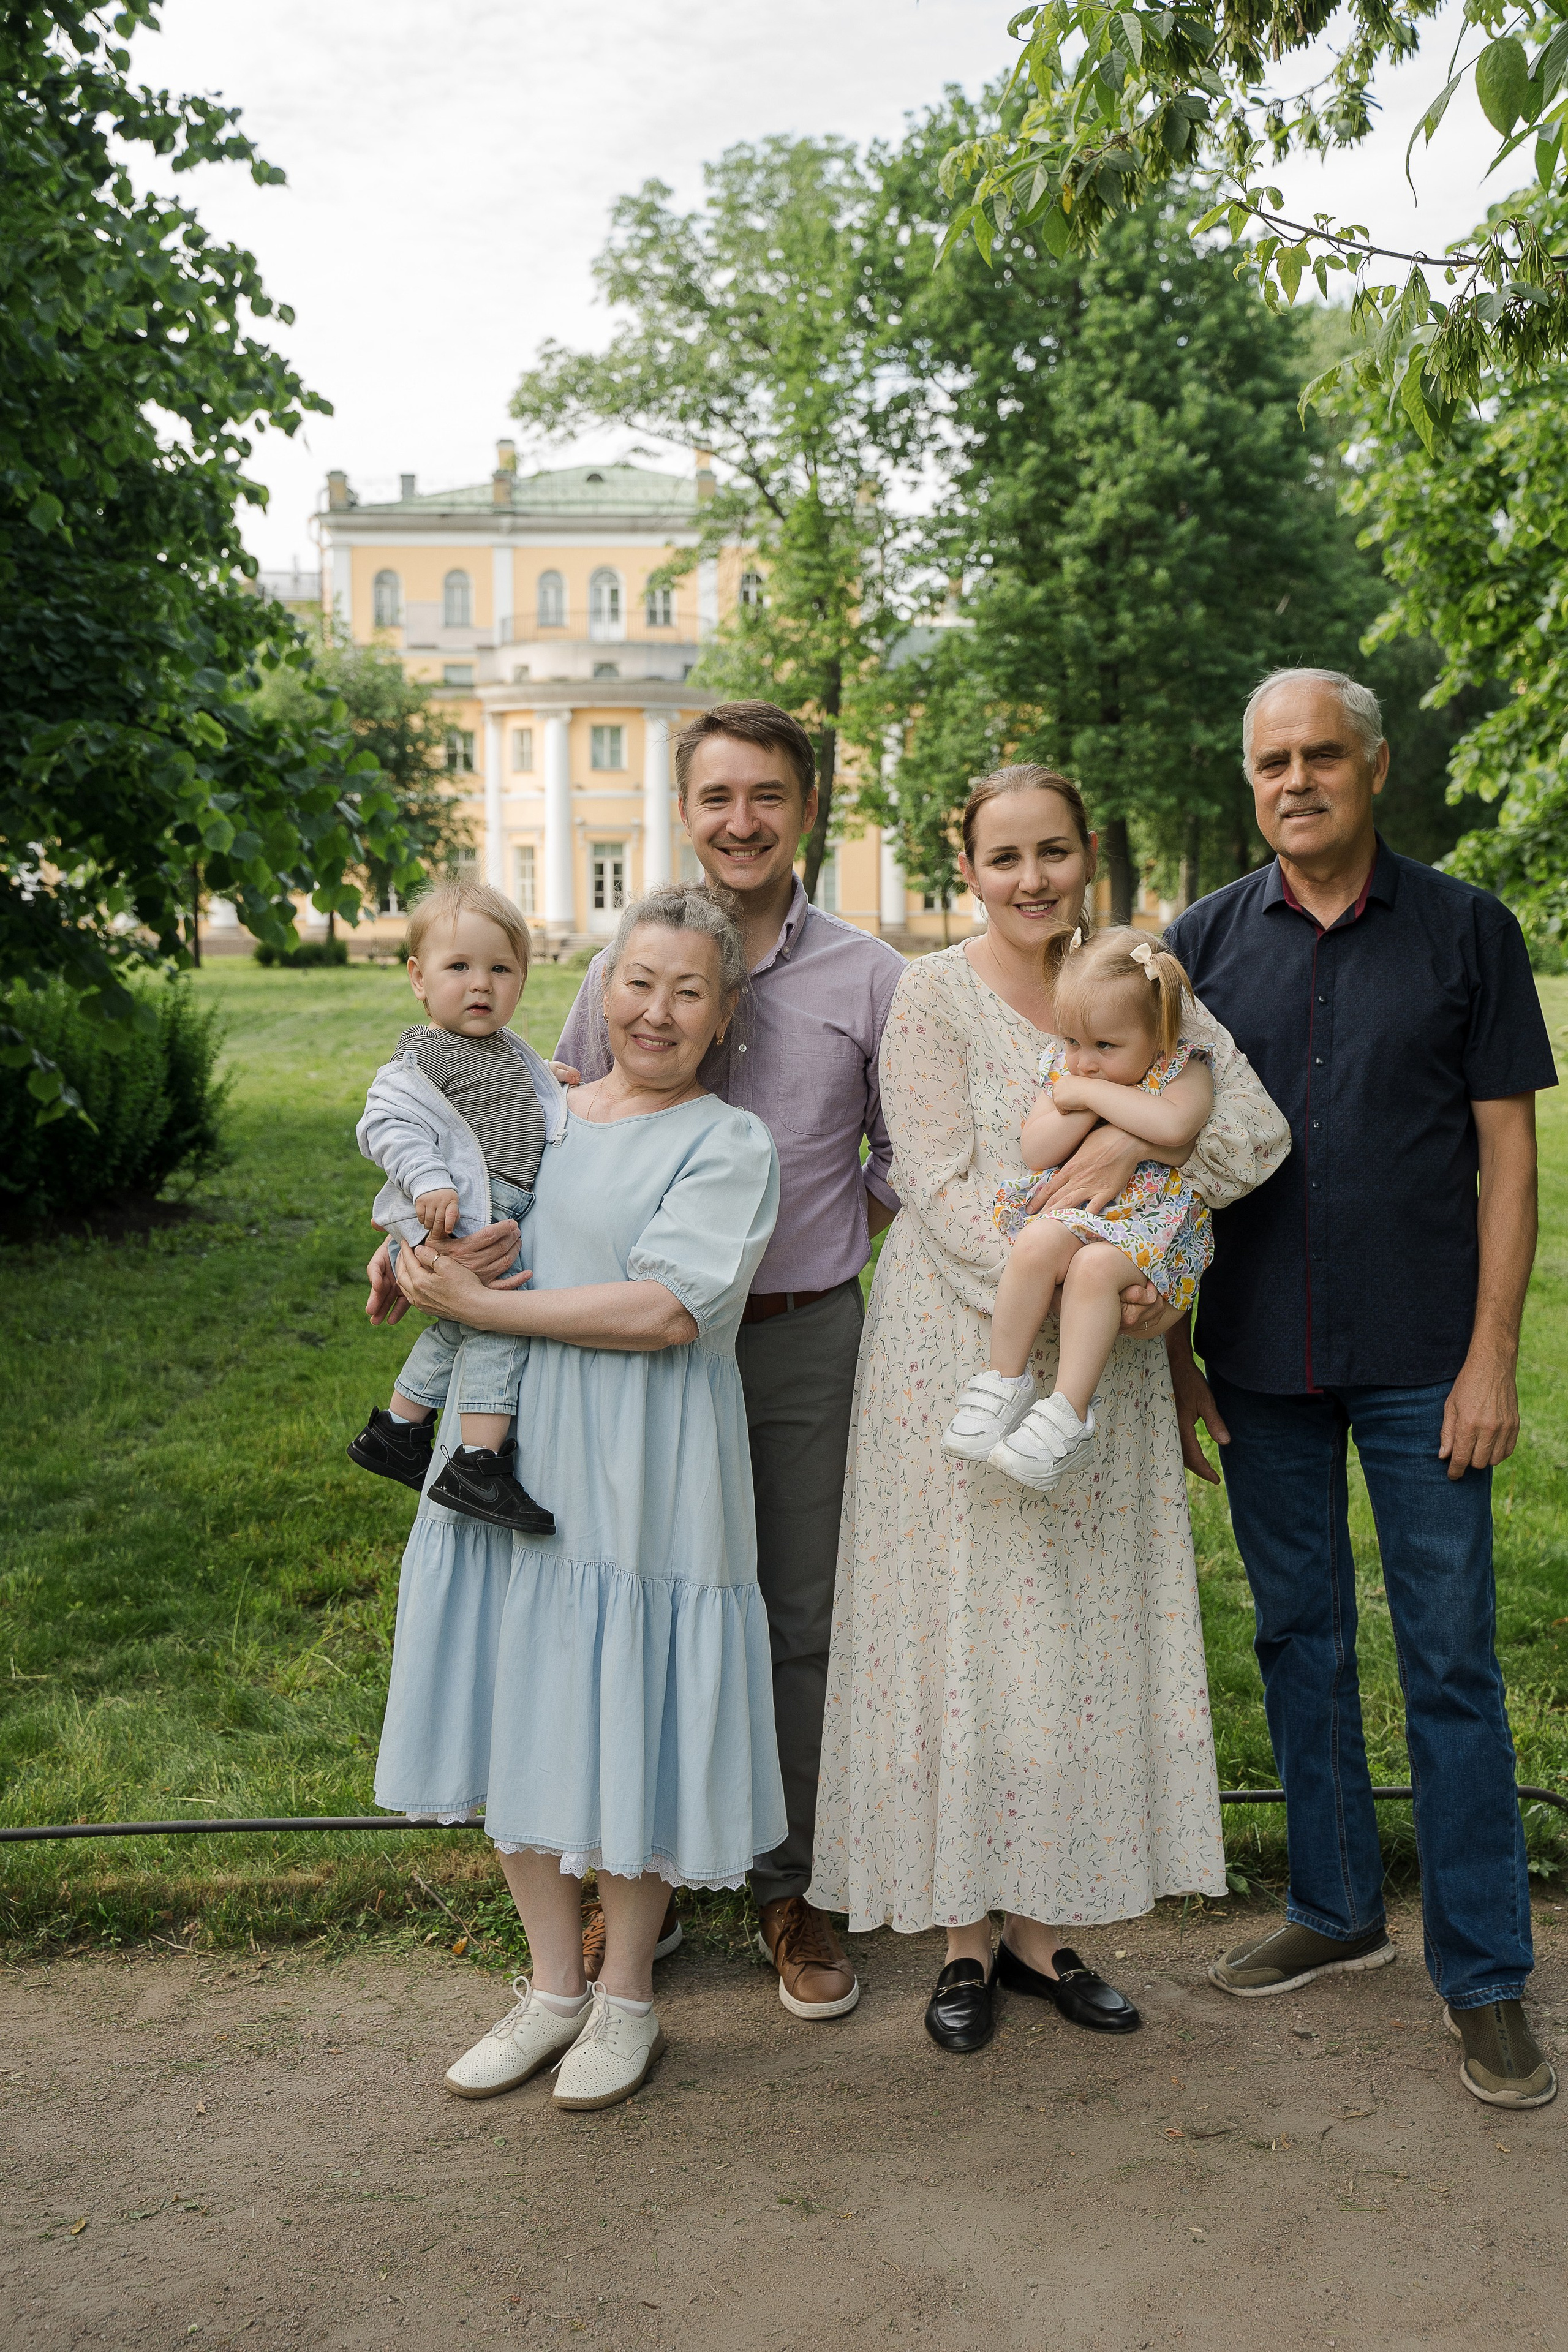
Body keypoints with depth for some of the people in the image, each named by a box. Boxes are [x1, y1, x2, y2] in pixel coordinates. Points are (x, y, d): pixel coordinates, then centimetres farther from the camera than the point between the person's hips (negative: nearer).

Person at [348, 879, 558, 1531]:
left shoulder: (513, 1053, 16)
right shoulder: (424, 1058, -11)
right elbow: (388, 1124, -20)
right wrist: (429, 1182, -30)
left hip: (503, 1219, 10)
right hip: (456, 1220, -9)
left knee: (459, 1330, 22)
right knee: (500, 1323, -20)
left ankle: (397, 1429, 38)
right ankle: (478, 1464, -19)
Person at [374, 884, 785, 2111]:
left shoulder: (732, 1144, -6)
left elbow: (666, 1311, -18)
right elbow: (442, 1244, 23)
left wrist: (484, 1305, -16)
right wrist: (422, 1259, 0)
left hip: (637, 1486, -5)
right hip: (508, 1458, 5)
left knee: (623, 1728, 3)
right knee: (517, 1718, 11)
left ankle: (627, 1995, 26)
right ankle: (553, 1984, 30)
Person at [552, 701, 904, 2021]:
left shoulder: (869, 978, 3)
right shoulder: (621, 971, 5)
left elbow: (907, 1162, 11)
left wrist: (837, 1244, -1)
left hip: (807, 1340, 0)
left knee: (799, 1623, 9)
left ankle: (790, 1890, 24)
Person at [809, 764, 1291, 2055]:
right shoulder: (935, 997, -5)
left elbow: (1260, 1131, -2)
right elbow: (944, 1192, -12)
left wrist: (1131, 1136, -18)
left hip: (1102, 1365, 4)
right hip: (963, 1353, -4)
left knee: (1085, 1631, 9)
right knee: (964, 1622, 1)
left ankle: (1045, 1922, 23)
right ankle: (966, 1932, 17)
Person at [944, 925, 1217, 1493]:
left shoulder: (1183, 1069, -4)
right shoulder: (1064, 1067, 7)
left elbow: (1174, 1126, -27)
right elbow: (1037, 1151, -3)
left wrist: (1091, 1092, -18)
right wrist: (1107, 1104, -13)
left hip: (1152, 1224, -3)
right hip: (1074, 1211, 4)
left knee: (1095, 1265, -34)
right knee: (1038, 1241, -30)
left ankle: (1068, 1415, -29)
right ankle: (1004, 1380, -18)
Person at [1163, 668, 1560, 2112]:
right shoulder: (1205, 942, 5)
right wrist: (1166, 1342, 4)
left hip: (1419, 1360, -2)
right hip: (1261, 1356, 3)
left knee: (1451, 1660, 2)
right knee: (1299, 1640, 13)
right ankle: (1338, 1910, 30)